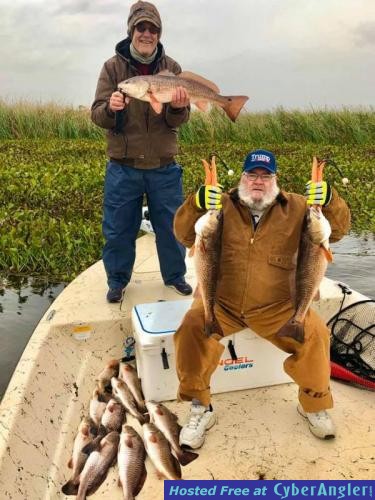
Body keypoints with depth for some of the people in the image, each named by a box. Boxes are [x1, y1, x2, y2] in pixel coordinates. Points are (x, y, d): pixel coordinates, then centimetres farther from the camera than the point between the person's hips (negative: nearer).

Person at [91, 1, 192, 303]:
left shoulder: (172, 68, 3)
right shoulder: (113, 67, 0)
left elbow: (178, 121, -3)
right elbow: (97, 116, -7)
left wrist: (178, 108, -26)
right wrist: (111, 108, -30)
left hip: (164, 167, 1)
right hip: (123, 167, -1)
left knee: (171, 226, 12)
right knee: (118, 229, 8)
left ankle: (175, 276, 32)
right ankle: (118, 281, 28)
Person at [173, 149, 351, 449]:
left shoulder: (296, 208, 6)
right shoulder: (222, 206, 3)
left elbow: (338, 230, 2)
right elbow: (185, 236, -5)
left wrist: (329, 200, -20)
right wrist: (196, 204, -26)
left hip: (277, 306, 1)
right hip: (221, 302, 0)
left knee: (314, 334, -22)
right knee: (192, 329, -26)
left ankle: (315, 403, 8)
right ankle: (200, 408, -5)